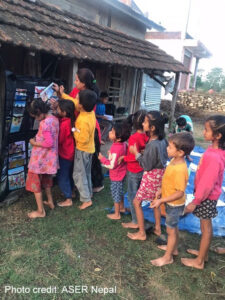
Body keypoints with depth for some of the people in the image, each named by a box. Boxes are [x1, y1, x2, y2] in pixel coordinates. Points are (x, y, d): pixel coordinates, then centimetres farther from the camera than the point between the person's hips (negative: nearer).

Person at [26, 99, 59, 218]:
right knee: (45, 180, 27)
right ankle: (50, 202, 41)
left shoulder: (44, 123, -24)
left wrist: (34, 143, -14)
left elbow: (49, 143, -27)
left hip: (40, 158, -8)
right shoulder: (54, 119, 1)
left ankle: (40, 211, 16)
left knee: (35, 183, 7)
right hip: (49, 158, 8)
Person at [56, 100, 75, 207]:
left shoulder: (64, 124, -27)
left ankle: (68, 199, 13)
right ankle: (70, 192, 41)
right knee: (68, 174, 24)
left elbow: (59, 140, -22)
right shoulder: (70, 120, -3)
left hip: (64, 154, -9)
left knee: (62, 177, 4)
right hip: (70, 153, 9)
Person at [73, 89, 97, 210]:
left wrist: (75, 131, -14)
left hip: (82, 150, -9)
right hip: (89, 148, 9)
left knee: (78, 175, 2)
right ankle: (88, 193, 35)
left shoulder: (83, 121, -30)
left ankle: (86, 199, 6)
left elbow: (83, 139, -28)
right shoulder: (90, 111, -5)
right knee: (86, 173, 22)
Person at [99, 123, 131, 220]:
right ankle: (122, 207, 47)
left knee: (115, 194, 9)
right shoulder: (123, 144, -5)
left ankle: (117, 214, 25)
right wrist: (111, 154, 8)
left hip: (116, 176, -9)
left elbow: (112, 165, -27)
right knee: (120, 192, 27)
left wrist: (102, 159, -17)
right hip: (121, 173, 9)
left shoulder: (116, 148, -32)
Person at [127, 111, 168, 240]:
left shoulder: (153, 145, -30)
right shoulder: (162, 139, -4)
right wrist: (145, 153, 5)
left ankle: (142, 233, 19)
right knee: (155, 201, 24)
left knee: (137, 202, 6)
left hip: (152, 175, -8)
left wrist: (136, 153, -14)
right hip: (160, 173, 9)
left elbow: (146, 166, -22)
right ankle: (158, 228, 39)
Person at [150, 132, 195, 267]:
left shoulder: (180, 170, -34)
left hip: (175, 204, -8)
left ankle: (168, 257, 30)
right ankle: (174, 248, 48)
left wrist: (161, 201, -25)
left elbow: (180, 193, -29)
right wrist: (161, 191, 11)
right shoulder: (175, 160, -6)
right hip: (172, 203, 8)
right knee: (174, 227, 26)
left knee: (171, 229, 10)